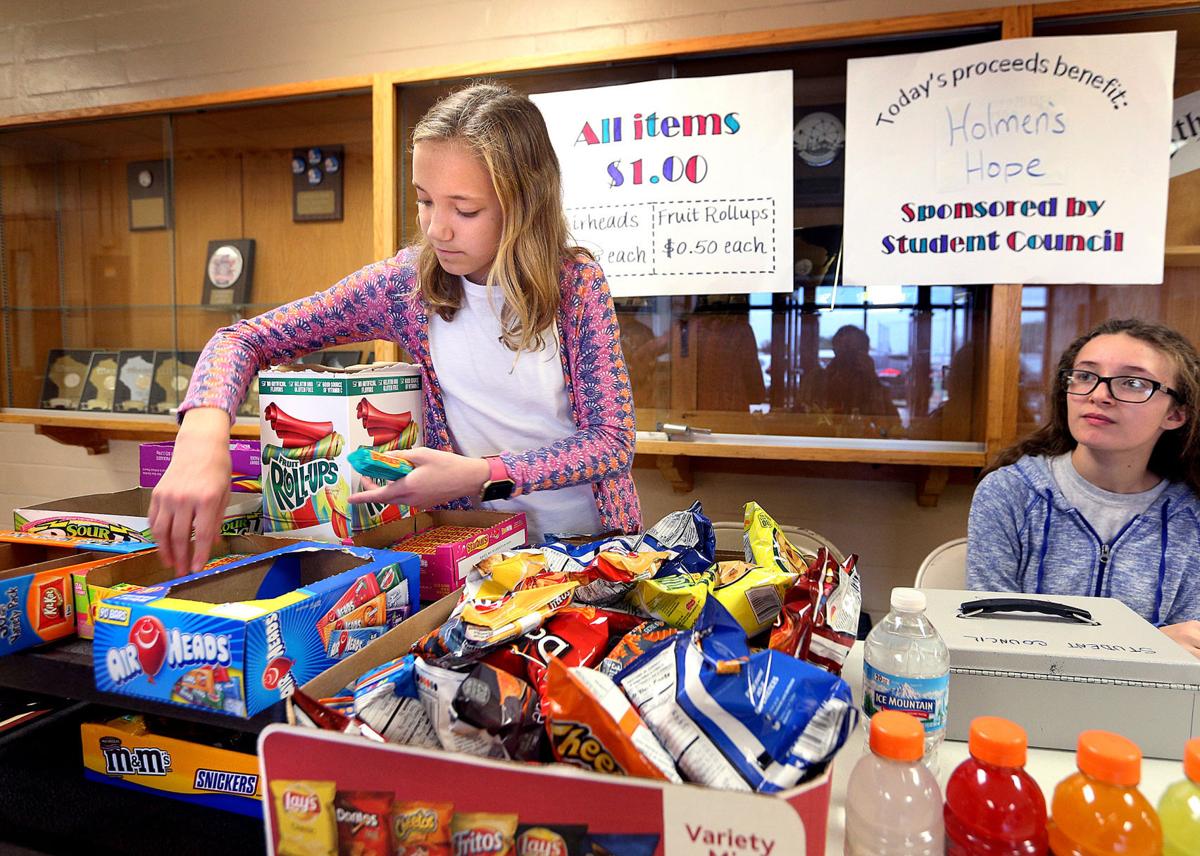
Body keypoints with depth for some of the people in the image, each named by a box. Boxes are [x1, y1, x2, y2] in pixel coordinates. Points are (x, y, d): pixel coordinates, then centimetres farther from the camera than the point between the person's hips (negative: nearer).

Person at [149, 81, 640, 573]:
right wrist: (204, 431, -23)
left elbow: (612, 439, -8)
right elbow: (244, 339, -2)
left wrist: (481, 474, -21)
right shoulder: (406, 283, -3)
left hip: (590, 541, 0)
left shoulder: (576, 283, -7)